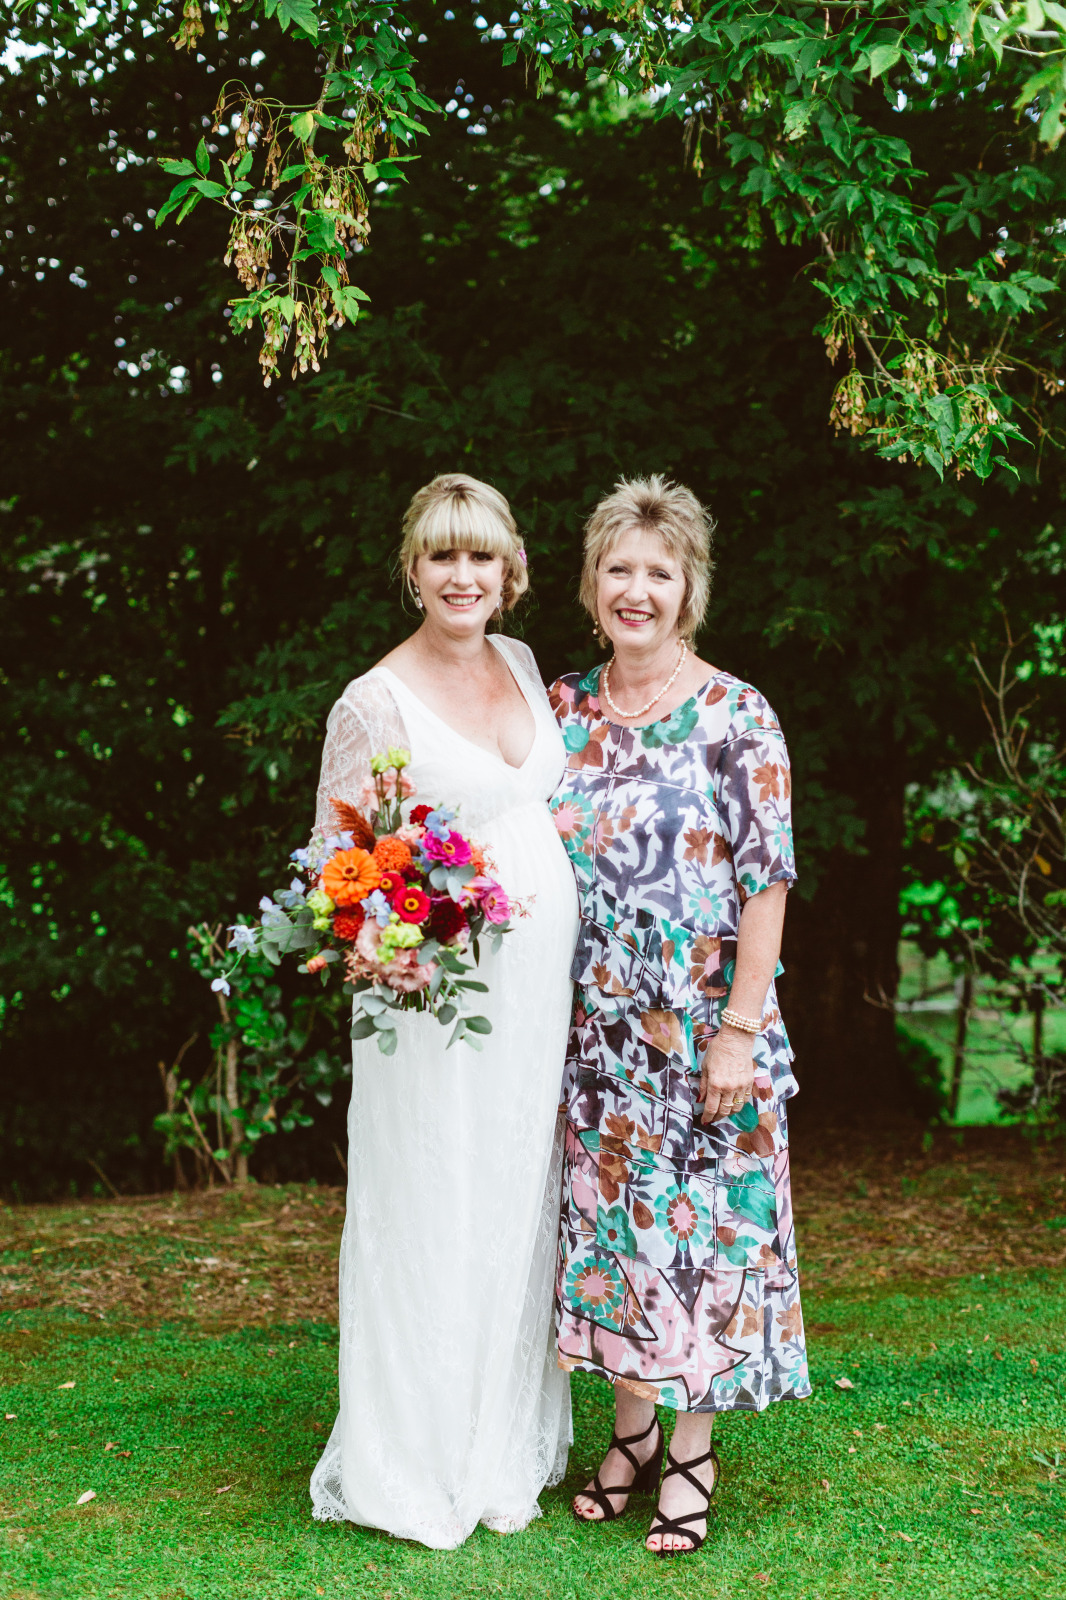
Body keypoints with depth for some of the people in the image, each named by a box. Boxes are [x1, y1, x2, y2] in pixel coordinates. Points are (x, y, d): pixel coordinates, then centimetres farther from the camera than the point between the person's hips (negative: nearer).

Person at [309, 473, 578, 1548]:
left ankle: (503, 1450, 25)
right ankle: (412, 1468, 14)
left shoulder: (520, 663, 10)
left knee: (518, 1208, 12)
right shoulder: (373, 702, -9)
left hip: (540, 981, 6)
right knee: (432, 1216, -1)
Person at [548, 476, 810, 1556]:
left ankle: (693, 1451, 16)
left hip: (702, 1025, -4)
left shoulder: (735, 716, -8)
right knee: (608, 1216, 10)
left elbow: (767, 880, -10)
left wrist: (739, 1032, -15)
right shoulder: (564, 708, 6)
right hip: (594, 1028, 4)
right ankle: (631, 1431, 26)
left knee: (698, 1219, 1)